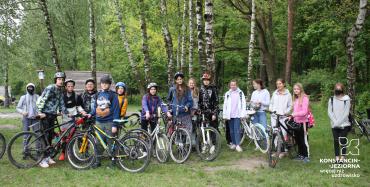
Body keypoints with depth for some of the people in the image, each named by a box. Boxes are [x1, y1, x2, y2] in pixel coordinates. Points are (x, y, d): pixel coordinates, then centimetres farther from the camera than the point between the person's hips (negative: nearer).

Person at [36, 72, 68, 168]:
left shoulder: (61, 90, 12)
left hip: (53, 115, 7)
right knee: (45, 136, -7)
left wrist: (66, 112, 7)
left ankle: (47, 156, 21)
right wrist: (40, 112, -22)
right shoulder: (50, 88, -13)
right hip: (45, 115, -7)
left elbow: (61, 103, 15)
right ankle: (42, 159, -2)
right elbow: (41, 100, -18)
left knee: (51, 135, 10)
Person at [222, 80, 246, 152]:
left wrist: (243, 114, -6)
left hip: (237, 114, -3)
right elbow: (225, 105, 7)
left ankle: (238, 145, -8)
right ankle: (233, 143, 20)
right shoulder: (227, 94, 8)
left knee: (237, 130, -9)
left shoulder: (240, 93, 3)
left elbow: (243, 103, 0)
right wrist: (224, 115, 3)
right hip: (230, 115, 3)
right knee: (231, 130, 9)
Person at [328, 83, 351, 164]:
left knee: (343, 142, 0)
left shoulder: (346, 99, -4)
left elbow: (346, 113, -8)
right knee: (336, 141, 6)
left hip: (344, 124, -3)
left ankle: (342, 158, 9)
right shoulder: (331, 99, 5)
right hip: (334, 125, 3)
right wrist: (335, 122, -11)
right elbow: (329, 112, 1)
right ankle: (337, 157, 14)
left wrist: (339, 122, -14)